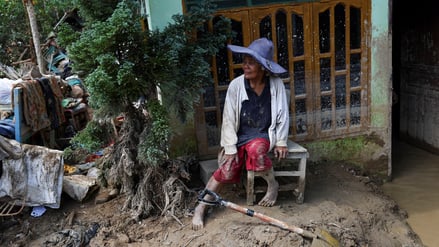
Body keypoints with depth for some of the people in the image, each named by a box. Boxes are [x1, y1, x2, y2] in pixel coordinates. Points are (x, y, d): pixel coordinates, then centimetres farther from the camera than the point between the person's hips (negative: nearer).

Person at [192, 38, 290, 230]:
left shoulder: (276, 84, -10)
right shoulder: (236, 85, -12)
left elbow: (283, 114, -1)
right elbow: (229, 119, -9)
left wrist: (281, 142, -3)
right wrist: (230, 148, -11)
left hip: (264, 134, -1)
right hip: (240, 135, 1)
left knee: (255, 149, -35)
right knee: (227, 169, -17)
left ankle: (272, 185, -9)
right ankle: (200, 208, -6)